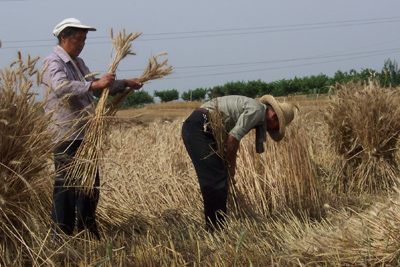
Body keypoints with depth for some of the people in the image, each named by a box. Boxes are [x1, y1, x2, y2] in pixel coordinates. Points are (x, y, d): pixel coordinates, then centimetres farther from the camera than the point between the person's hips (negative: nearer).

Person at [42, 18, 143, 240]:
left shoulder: (78, 63, 20)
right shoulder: (53, 63, -9)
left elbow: (97, 89, 32)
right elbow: (62, 87, -29)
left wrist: (125, 84, 25)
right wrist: (94, 84, -38)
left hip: (85, 136, 9)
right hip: (66, 136, -9)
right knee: (66, 188, -8)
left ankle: (89, 235, 21)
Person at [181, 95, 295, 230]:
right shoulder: (257, 109, -10)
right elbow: (233, 138, -16)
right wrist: (232, 165, -3)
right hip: (198, 127, -11)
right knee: (215, 178, -11)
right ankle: (215, 227, -9)